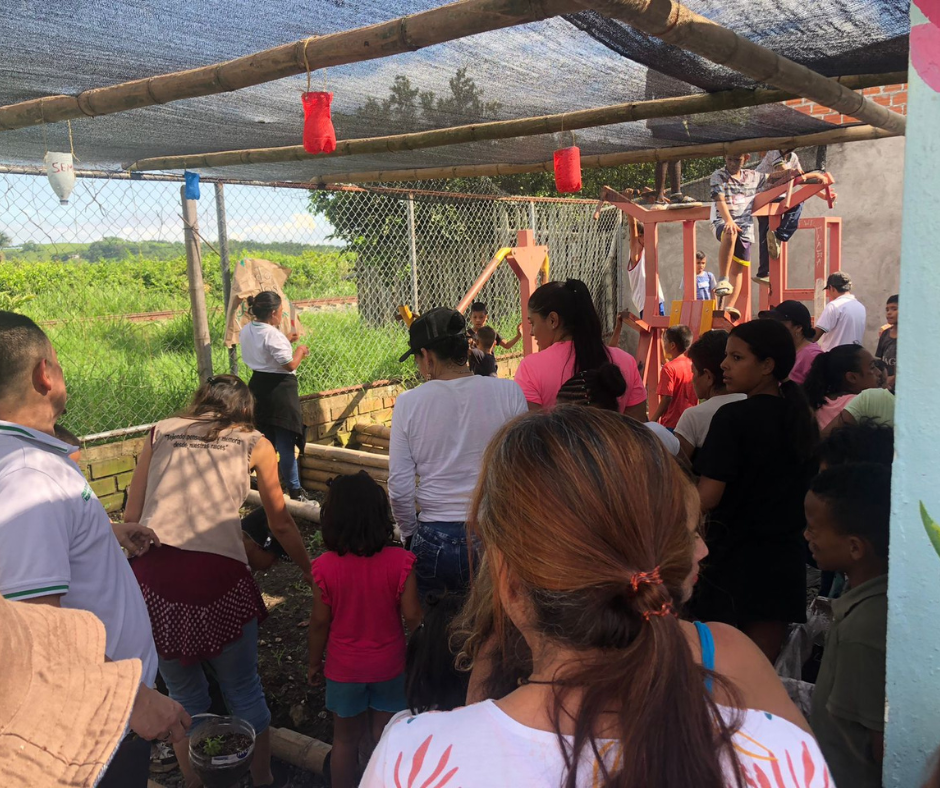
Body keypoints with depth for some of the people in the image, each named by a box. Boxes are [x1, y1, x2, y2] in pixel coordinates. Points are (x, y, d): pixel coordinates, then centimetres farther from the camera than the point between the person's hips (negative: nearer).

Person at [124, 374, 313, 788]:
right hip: (216, 572, -2)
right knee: (244, 692, 18)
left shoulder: (161, 432, 20)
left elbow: (131, 517, 15)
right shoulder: (254, 443, 16)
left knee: (184, 695, 20)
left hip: (151, 572, 2)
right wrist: (310, 572, 39)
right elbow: (281, 525, 24)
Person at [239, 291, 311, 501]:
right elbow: (290, 365, -21)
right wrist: (300, 351, -2)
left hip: (258, 385, 8)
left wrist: (287, 344, 15)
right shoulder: (273, 335, -21)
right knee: (285, 443, 0)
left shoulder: (246, 331, 5)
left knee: (266, 439, 18)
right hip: (280, 389, -8)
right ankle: (294, 490, 8)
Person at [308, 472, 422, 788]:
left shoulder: (325, 567, -20)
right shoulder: (399, 562, -20)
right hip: (388, 666, 0)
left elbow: (319, 622, -11)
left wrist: (315, 662, 6)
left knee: (345, 739, 20)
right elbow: (413, 616, -14)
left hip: (343, 667, 0)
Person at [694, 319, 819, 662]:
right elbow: (808, 487, 16)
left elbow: (706, 498, -20)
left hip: (736, 557, -6)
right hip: (785, 557, 6)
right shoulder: (802, 417, 5)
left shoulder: (733, 417, -16)